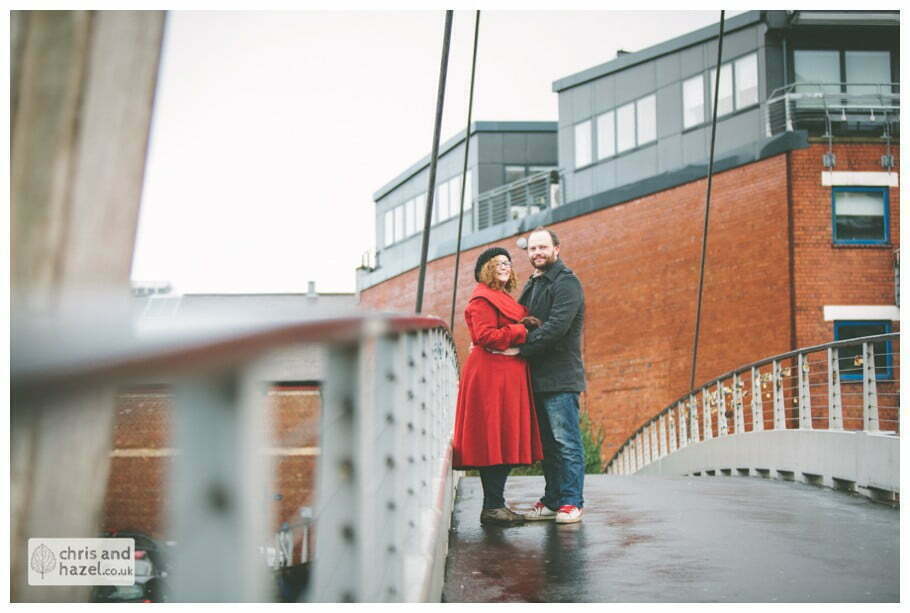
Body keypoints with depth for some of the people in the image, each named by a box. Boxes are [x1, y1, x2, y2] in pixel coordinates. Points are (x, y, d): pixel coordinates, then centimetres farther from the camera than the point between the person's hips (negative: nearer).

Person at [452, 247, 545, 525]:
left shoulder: (502, 298, 23)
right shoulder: (482, 299, -8)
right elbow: (486, 336, -18)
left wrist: (524, 324, 3)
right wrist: (521, 331, -12)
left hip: (508, 375, 10)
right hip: (491, 374, -10)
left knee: (505, 439, 8)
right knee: (494, 439, -10)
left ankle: (496, 505, 12)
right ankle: (492, 507, -7)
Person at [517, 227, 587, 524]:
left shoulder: (566, 283, -8)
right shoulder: (532, 285, 21)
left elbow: (556, 327, -19)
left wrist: (520, 348, -17)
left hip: (561, 377, -9)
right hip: (538, 377, 9)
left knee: (566, 441, -5)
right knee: (547, 442, 12)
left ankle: (571, 502, 0)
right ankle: (552, 499, 18)